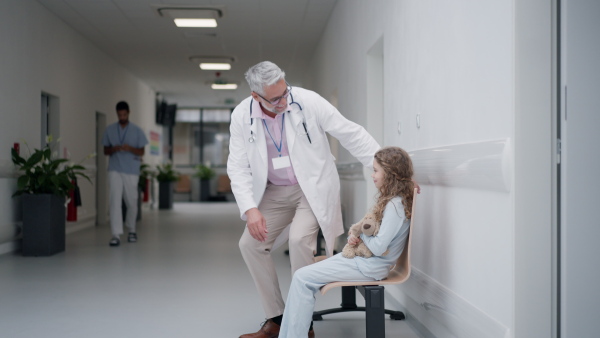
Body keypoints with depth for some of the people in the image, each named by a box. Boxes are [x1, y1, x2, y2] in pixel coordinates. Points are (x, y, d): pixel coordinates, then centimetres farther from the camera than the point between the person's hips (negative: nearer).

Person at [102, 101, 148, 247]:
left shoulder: (137, 131, 4)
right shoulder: (110, 130, 7)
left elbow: (141, 152, 3)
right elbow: (105, 151, 9)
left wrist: (130, 149, -18)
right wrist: (114, 149, -13)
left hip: (131, 171, 0)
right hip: (115, 170, 0)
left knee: (131, 202, 8)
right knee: (115, 200, -12)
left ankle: (131, 230, 30)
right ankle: (116, 235, -14)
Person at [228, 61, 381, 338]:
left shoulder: (307, 101, -18)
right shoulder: (242, 116, -9)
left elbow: (351, 134, -15)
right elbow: (238, 167, -5)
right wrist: (250, 209, -18)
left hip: (313, 187, -4)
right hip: (275, 192, 4)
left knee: (299, 240, -26)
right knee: (250, 243, -6)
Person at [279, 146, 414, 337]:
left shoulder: (395, 205, -20)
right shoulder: (391, 199, 11)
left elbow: (378, 248, -25)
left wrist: (361, 235, -6)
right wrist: (355, 237, -4)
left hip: (370, 266, -10)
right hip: (365, 258, 10)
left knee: (302, 278, -11)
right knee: (303, 277, 4)